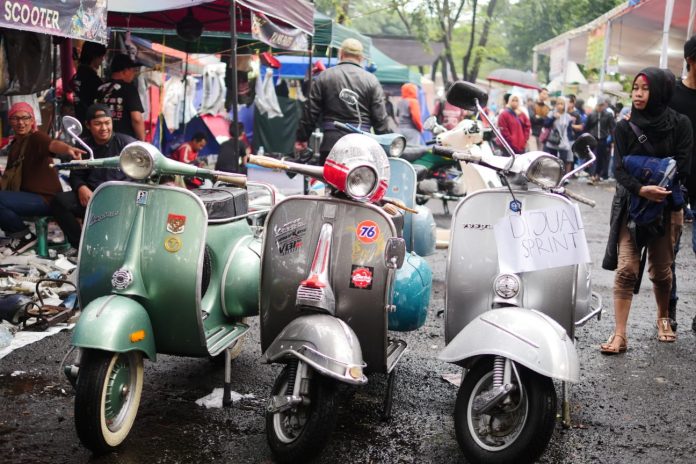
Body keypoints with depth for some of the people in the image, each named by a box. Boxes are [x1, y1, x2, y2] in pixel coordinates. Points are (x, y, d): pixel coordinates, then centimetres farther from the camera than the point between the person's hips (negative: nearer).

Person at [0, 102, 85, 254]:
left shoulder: (36, 138, -11)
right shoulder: (14, 144, 16)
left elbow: (53, 144, -35)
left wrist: (68, 149, -56)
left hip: (45, 199, -9)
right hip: (27, 195, 9)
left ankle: (25, 236, -5)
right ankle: (15, 233, 13)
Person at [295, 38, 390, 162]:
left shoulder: (324, 77, 6)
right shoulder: (371, 80, 4)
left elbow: (310, 112, 6)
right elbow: (380, 117, 1)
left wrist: (301, 137, 13)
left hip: (331, 142, 0)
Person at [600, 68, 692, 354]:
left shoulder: (680, 124, -1)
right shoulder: (625, 127, 1)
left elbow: (682, 168, -5)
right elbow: (620, 170, -8)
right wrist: (641, 190, -26)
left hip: (665, 206, 0)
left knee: (661, 271, 7)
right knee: (626, 270, -9)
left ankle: (663, 318, 35)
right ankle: (619, 335, -10)